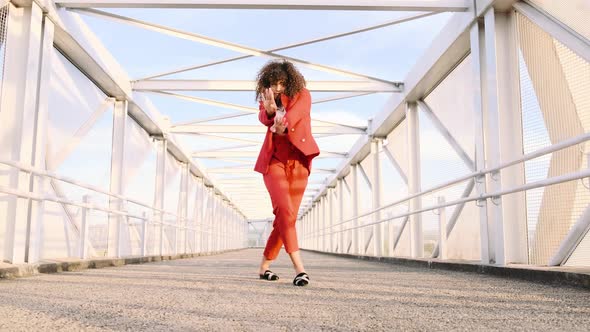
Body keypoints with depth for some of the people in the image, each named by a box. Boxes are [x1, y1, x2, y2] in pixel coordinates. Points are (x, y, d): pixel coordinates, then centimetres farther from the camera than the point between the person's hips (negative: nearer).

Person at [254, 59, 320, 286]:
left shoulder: (302, 95, 1)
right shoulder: (266, 100, 8)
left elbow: (296, 112, -23)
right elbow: (263, 118, -15)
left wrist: (284, 124, -44)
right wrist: (269, 110, -39)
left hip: (297, 161, 0)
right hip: (274, 159, 0)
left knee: (287, 215, 1)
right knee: (285, 210, -20)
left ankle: (265, 266, 16)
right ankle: (299, 268, -26)